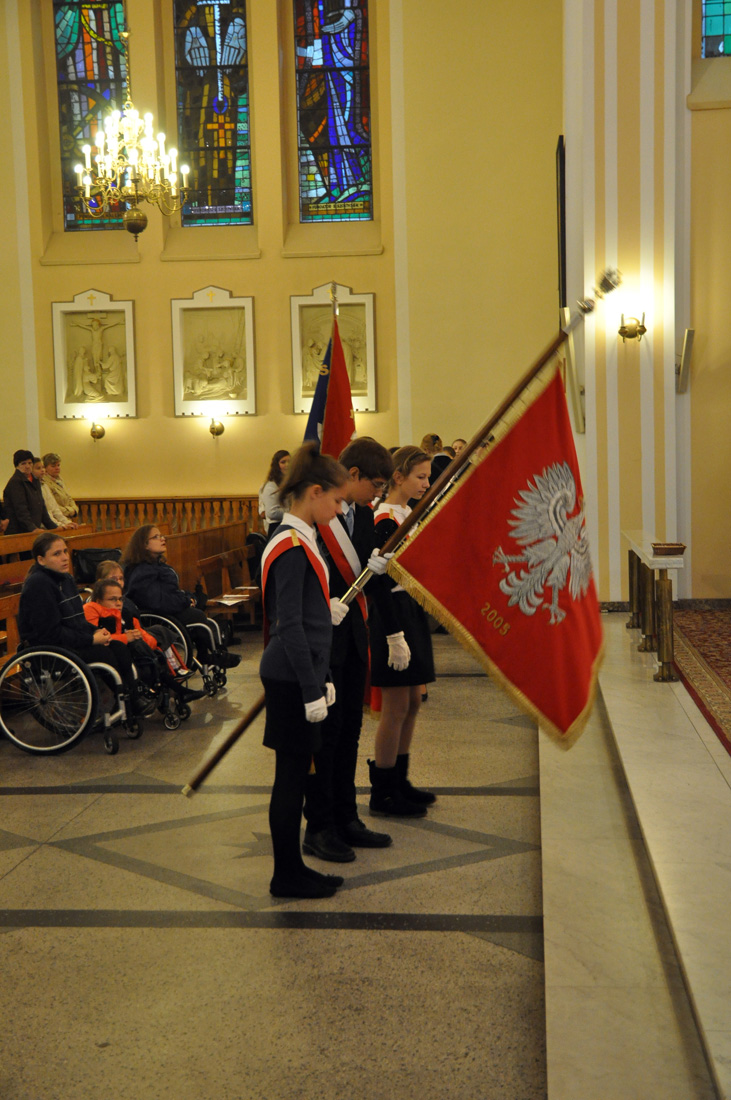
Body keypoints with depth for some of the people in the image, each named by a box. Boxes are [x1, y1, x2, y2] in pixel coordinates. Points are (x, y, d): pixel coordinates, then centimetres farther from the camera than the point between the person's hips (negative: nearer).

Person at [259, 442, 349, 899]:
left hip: (300, 674, 10)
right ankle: (287, 876, 13)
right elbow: (290, 626, -21)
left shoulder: (300, 540, 12)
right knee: (292, 774, 1)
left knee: (296, 773, 15)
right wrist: (313, 690, -20)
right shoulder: (291, 546, -17)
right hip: (292, 679, -10)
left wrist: (320, 680, 19)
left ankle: (293, 869, 25)